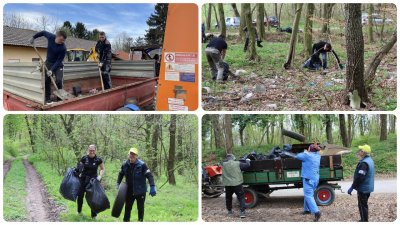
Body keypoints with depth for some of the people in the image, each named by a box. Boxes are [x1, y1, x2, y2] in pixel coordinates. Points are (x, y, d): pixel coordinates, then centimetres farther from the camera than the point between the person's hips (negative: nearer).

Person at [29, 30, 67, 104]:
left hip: (58, 65, -4)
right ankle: (47, 98, 9)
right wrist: (33, 37, 10)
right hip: (48, 63, 4)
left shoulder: (63, 48, -28)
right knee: (46, 81, 3)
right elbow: (43, 32, 4)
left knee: (59, 81, -17)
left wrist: (52, 70, -30)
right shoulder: (50, 37, -18)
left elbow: (59, 61, -24)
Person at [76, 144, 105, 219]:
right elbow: (79, 167, 9)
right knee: (80, 195, 6)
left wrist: (100, 176, -8)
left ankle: (94, 215, 8)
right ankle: (79, 211, 30)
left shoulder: (98, 160, -6)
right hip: (83, 179, 1)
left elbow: (103, 169, 6)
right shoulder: (84, 158, -5)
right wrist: (79, 173, -8)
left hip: (93, 180, -1)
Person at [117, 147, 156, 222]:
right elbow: (121, 174, 18)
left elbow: (149, 175, -19)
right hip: (129, 191, 4)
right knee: (127, 207, 12)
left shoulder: (142, 165, -16)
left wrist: (152, 187, -27)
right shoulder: (125, 165, 0)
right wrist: (118, 184, 9)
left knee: (140, 208, 7)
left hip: (140, 191, -4)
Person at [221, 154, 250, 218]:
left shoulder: (224, 164, 1)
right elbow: (247, 165, 2)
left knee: (228, 198, 21)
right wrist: (248, 161, 21)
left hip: (227, 184, 3)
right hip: (237, 184, -3)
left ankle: (229, 211, 33)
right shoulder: (237, 164, -5)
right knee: (241, 197, 2)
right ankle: (242, 212, -8)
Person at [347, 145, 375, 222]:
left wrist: (352, 187, -22)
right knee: (364, 205, 21)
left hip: (363, 189, -10)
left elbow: (359, 178, -28)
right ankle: (364, 220, 32)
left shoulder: (364, 163, -25)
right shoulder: (369, 160, 8)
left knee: (362, 206, -1)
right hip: (368, 187, 10)